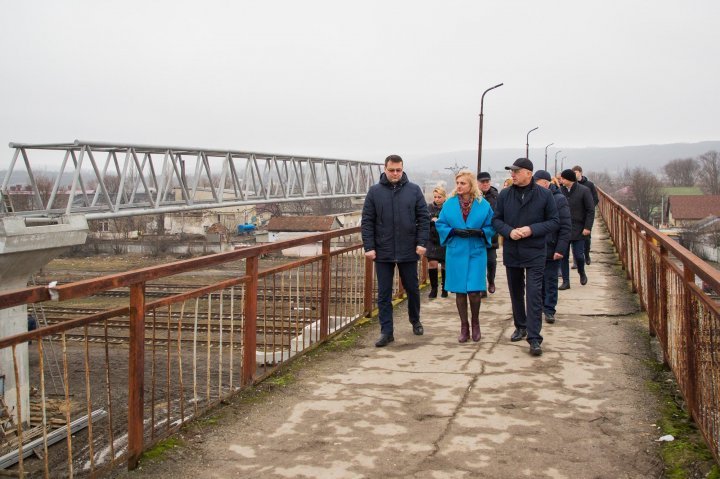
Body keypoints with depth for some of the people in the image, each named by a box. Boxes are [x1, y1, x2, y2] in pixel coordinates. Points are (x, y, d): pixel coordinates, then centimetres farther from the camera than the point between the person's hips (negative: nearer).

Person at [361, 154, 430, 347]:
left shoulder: (414, 190, 1)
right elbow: (367, 221, -1)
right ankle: (386, 332, 9)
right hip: (383, 252, 0)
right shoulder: (374, 191, 0)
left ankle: (415, 321, 37)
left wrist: (421, 242, -8)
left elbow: (423, 218, 1)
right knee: (384, 294, 3)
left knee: (412, 289, 15)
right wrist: (369, 247, -8)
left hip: (408, 251, 1)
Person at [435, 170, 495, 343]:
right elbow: (440, 224, 5)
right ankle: (464, 327, 19)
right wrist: (453, 231, -12)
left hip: (477, 252, -1)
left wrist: (479, 232, -16)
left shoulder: (483, 204, -1)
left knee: (474, 290, -6)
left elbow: (491, 226, 3)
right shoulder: (450, 203, 2)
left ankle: (475, 323, 19)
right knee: (460, 291, 5)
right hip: (456, 252, 1)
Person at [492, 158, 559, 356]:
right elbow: (496, 220, 6)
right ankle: (521, 327, 34)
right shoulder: (504, 195, 1)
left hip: (534, 253, -4)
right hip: (511, 252, 4)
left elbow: (554, 222, -3)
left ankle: (534, 337, -8)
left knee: (534, 294, -9)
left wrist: (532, 229, -18)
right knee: (516, 292, 16)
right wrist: (509, 231, -14)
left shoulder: (544, 195, -6)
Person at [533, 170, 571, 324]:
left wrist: (560, 249, -16)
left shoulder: (559, 200, -9)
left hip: (551, 250, -4)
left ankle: (549, 310, 13)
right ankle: (540, 306, 25)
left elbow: (565, 228, -11)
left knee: (550, 281, 5)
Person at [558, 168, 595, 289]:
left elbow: (591, 210, -5)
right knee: (563, 255, 1)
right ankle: (566, 281, 10)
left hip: (578, 229, -3)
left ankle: (582, 273, 30)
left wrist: (587, 227, -12)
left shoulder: (584, 191, -7)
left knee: (578, 255, 0)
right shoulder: (560, 191, 4)